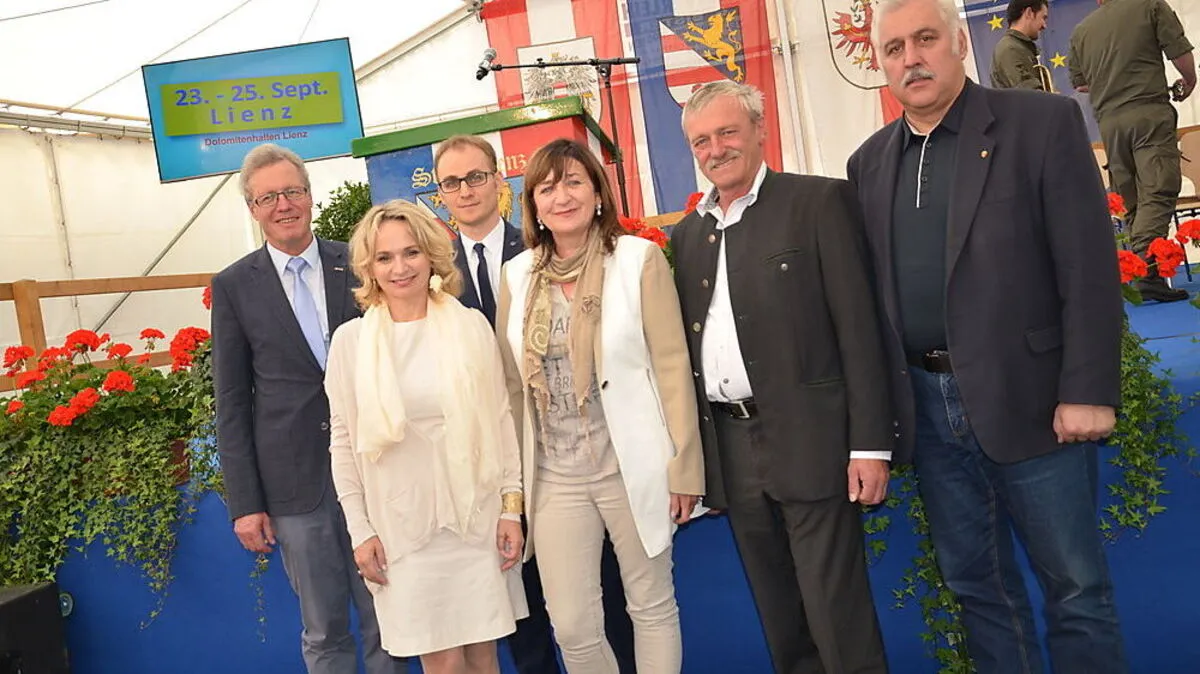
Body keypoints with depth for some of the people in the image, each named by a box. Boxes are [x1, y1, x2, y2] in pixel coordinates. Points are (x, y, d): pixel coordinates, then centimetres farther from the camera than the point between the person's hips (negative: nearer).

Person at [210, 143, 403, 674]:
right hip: (294, 481, -1)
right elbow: (231, 402, 1)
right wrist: (244, 502, -2)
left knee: (385, 619, 11)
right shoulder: (233, 286, 1)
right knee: (324, 631, 11)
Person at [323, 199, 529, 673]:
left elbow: (501, 419, 3)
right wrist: (360, 530, 0)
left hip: (477, 516, 1)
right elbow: (344, 442, 2)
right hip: (402, 524, -1)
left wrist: (511, 506, 1)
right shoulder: (351, 340, -3)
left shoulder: (471, 326, -1)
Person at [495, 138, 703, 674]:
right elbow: (513, 384, 9)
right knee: (571, 628, 7)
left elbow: (672, 366, -6)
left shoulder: (639, 258, -5)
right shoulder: (517, 276, 5)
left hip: (631, 466, -2)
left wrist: (684, 466, -7)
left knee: (652, 608, 13)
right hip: (554, 476, 3)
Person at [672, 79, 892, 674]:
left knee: (837, 613, 1)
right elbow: (687, 347, 13)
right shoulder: (685, 234, 13)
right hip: (730, 447, 5)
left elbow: (858, 327, -8)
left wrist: (870, 444, -12)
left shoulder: (819, 202, -2)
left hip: (809, 438, -5)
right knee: (779, 619, 15)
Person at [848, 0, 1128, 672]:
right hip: (927, 404, 4)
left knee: (1075, 585, 8)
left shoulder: (1044, 122, -4)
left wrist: (1089, 390, -14)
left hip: (1029, 399, -4)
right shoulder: (869, 162, 9)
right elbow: (869, 292, 9)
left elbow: (1089, 268, -9)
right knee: (976, 585, 15)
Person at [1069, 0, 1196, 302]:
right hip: (1149, 112, -4)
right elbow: (1181, 54, -1)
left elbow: (1079, 84, 21)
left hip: (1109, 121, 4)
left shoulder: (1080, 30, 14)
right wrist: (1188, 82, 18)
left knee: (1130, 201, 11)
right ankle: (1148, 272, -23)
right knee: (1158, 192, -10)